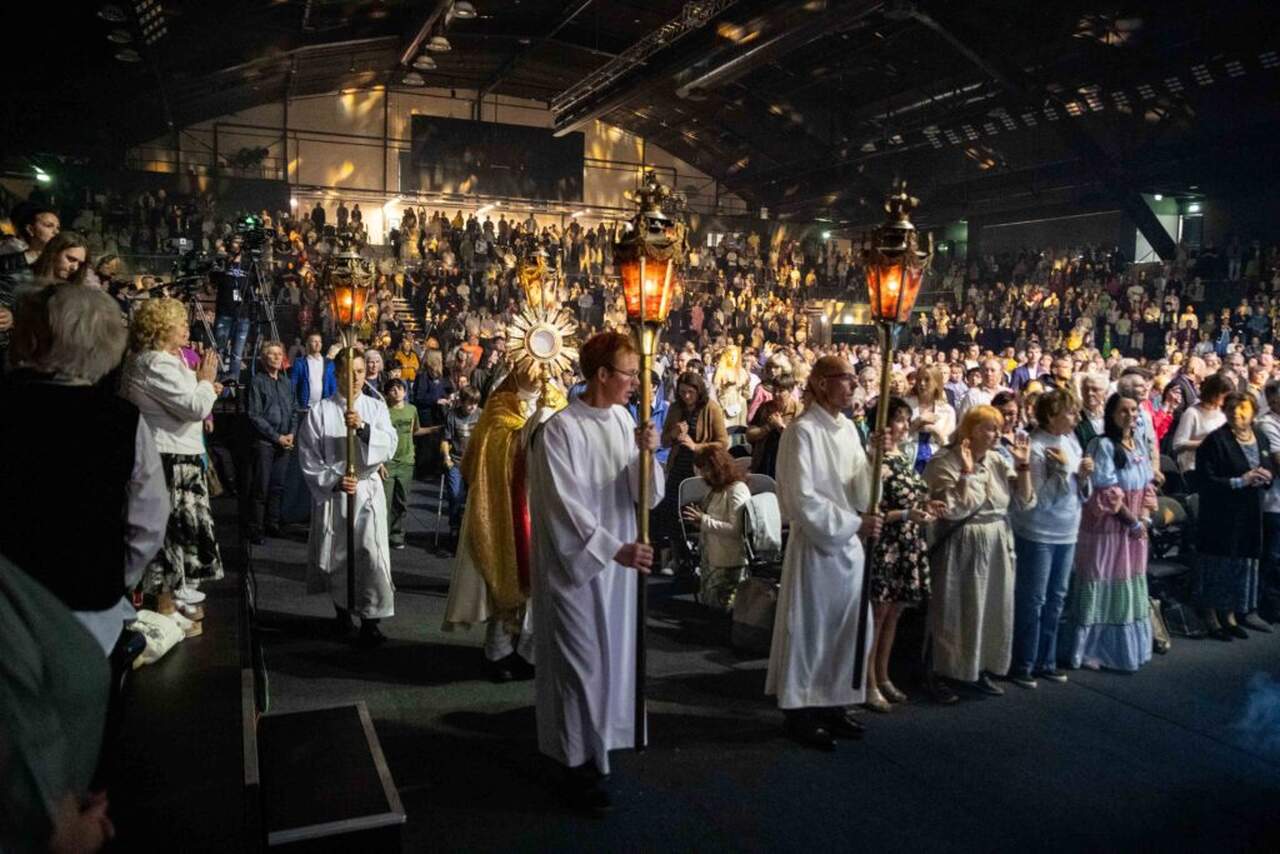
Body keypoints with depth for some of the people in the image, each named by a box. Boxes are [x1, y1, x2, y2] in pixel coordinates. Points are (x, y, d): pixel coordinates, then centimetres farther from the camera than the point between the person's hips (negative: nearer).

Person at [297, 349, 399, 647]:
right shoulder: (320, 411, -2)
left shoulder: (376, 408, 4)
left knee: (372, 554, -8)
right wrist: (334, 481, -15)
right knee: (335, 555, 11)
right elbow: (308, 458, -3)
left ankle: (370, 619, 1)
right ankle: (342, 610, 32)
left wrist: (364, 428, -23)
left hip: (367, 489, 0)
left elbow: (389, 447, -8)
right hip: (330, 492, 0)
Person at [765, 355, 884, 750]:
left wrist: (873, 465, -12)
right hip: (816, 543, -7)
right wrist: (853, 523, -18)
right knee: (811, 628, 2)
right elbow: (802, 498, -19)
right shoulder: (803, 431, -15)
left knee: (845, 627, 13)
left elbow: (859, 492, 8)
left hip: (849, 544, 7)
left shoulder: (848, 428, 8)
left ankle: (834, 704, 26)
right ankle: (801, 712, 15)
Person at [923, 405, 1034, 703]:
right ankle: (939, 674, 12)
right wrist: (967, 472, -24)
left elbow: (1025, 502, 5)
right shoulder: (945, 461, -12)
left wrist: (1023, 465, -4)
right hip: (960, 548, -6)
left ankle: (981, 670, 27)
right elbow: (953, 510, -21)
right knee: (953, 611, 0)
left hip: (997, 547, 6)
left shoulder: (999, 460, 7)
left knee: (991, 610, 12)